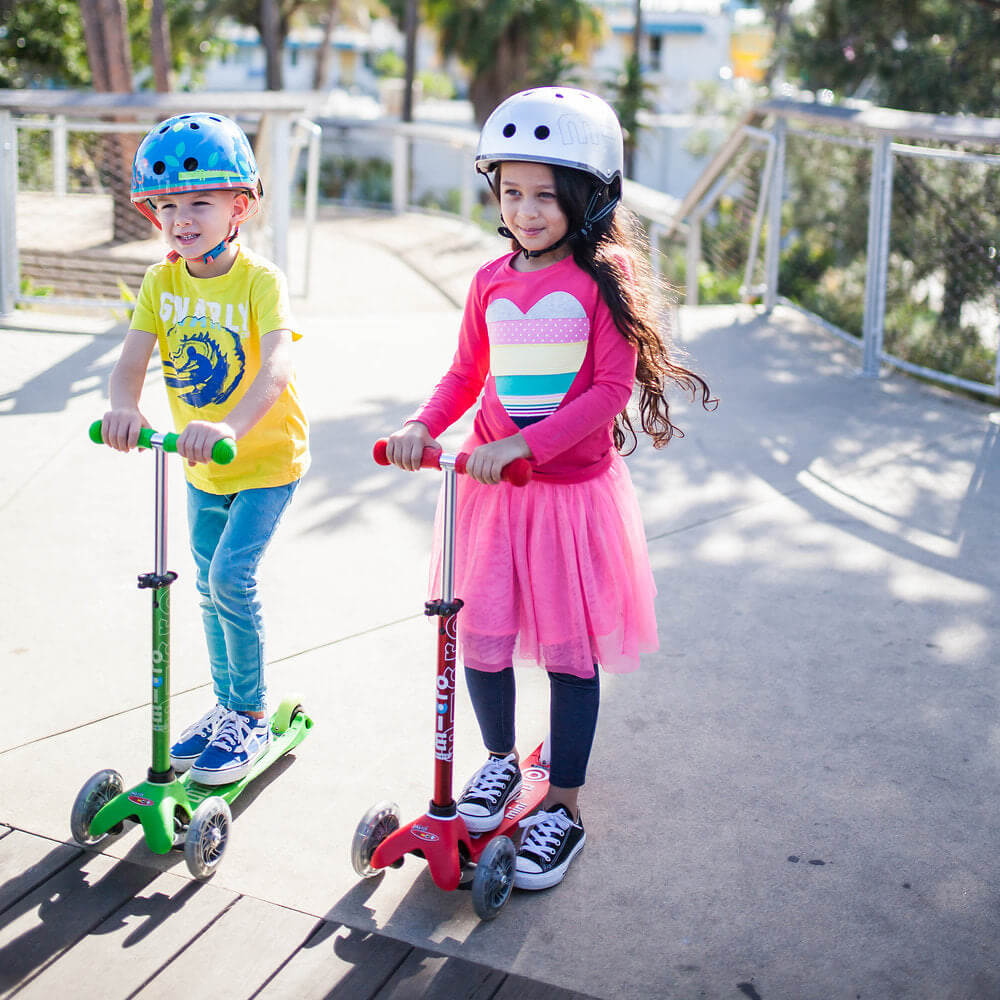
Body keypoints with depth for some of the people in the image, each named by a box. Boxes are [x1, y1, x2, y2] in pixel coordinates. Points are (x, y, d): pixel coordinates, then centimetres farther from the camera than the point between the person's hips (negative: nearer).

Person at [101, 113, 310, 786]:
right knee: (211, 584, 14)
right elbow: (133, 357, -17)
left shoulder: (260, 280, -21)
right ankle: (228, 705, 33)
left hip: (267, 456, -6)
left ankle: (253, 717, 5)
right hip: (202, 464, 6)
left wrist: (229, 427, -54)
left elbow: (277, 368, -36)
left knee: (231, 576, -14)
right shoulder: (161, 282, -5)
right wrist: (125, 407, -41)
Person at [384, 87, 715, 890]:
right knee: (480, 638, 6)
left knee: (570, 650, 3)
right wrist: (423, 425, -6)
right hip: (491, 486, 4)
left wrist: (522, 443, -24)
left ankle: (563, 808, 20)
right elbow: (466, 375, 14)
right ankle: (501, 758, 35)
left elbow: (610, 389, -14)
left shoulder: (605, 278, -8)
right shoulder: (492, 282, 6)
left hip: (575, 487, -4)